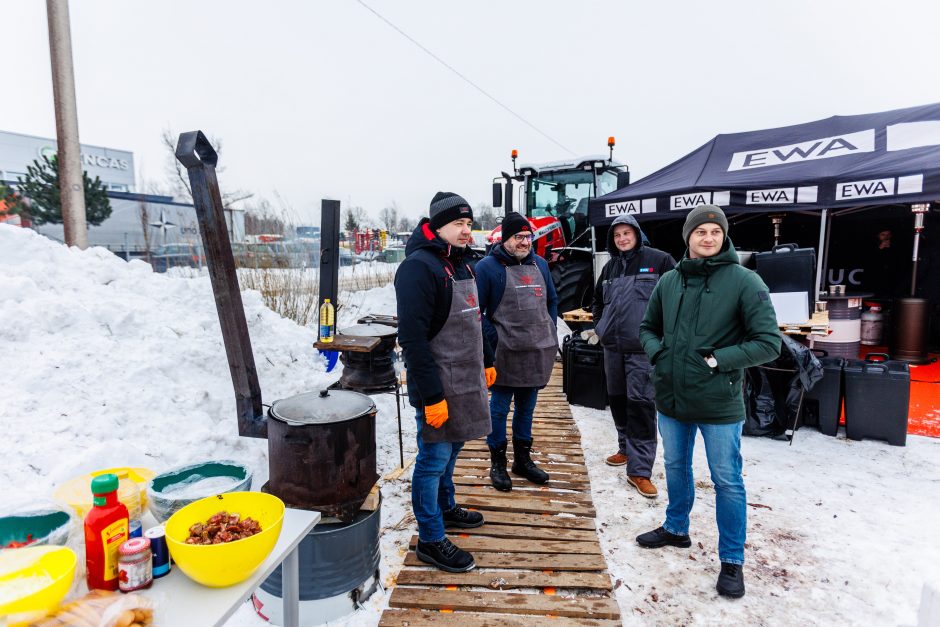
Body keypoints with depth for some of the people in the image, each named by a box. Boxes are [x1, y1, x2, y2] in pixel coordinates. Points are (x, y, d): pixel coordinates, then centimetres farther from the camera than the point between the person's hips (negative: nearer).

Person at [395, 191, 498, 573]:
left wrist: (487, 361, 23)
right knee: (434, 458, 2)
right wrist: (432, 396, -25)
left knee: (451, 447, 22)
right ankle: (430, 540, 16)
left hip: (464, 381, 9)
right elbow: (413, 338, -24)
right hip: (438, 387, -9)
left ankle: (445, 508, 41)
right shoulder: (419, 267, -19)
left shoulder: (460, 264, 12)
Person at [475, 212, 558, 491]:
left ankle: (523, 459, 31)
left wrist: (550, 331, 11)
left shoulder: (539, 264, 12)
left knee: (527, 406, 16)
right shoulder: (488, 266, -8)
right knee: (499, 408, 5)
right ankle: (497, 463, 20)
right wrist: (493, 339, -13)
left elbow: (552, 300, 21)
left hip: (539, 352, 6)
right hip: (506, 353, -6)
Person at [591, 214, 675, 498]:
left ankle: (639, 470, -3)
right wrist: (601, 325, 15)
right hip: (612, 347, 6)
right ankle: (627, 449, 34)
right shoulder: (610, 267, 14)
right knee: (617, 400, 15)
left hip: (643, 347, -6)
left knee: (641, 404, -8)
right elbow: (597, 301, 27)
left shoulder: (658, 260, -4)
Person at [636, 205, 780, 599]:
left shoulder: (744, 282, -11)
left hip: (719, 403, -4)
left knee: (727, 481, 9)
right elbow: (647, 327, 14)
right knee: (676, 467, 22)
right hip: (671, 398, 5)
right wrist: (657, 352, -5)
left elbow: (769, 343, -11)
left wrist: (717, 360, -18)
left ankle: (732, 560, 28)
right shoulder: (669, 281, 2)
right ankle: (676, 529, 45)